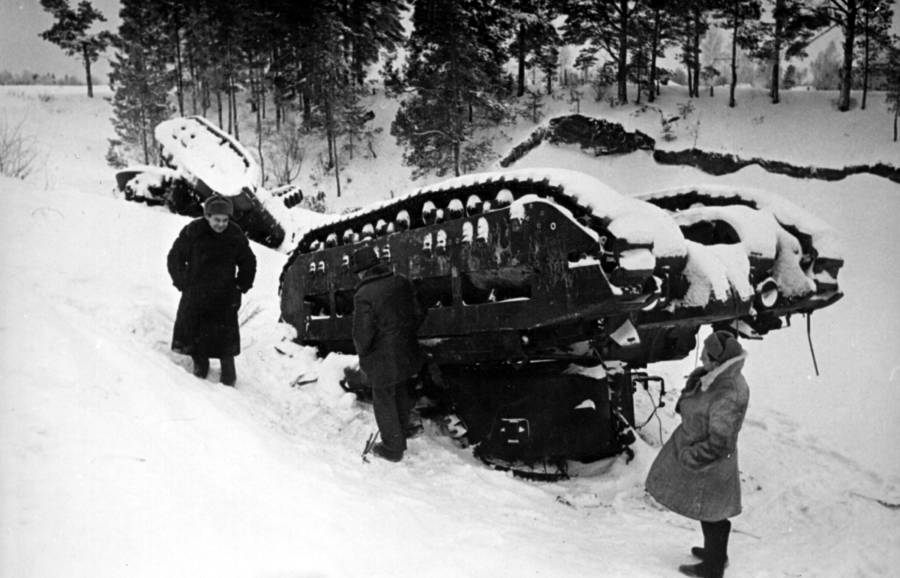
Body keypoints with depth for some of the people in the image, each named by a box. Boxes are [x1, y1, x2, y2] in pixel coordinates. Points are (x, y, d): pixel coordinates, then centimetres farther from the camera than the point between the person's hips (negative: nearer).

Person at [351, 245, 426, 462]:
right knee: (401, 398, 24)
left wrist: (362, 353, -2)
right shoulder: (402, 283, -4)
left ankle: (393, 449, 27)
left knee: (385, 404, 13)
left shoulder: (364, 295, -24)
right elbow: (419, 314, 4)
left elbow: (363, 333, -22)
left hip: (383, 363, -6)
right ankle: (400, 439, 42)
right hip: (407, 355, 6)